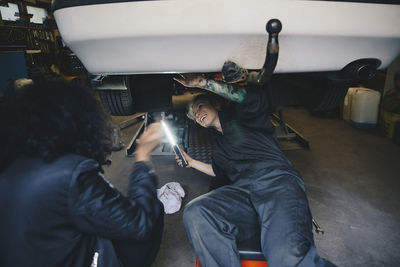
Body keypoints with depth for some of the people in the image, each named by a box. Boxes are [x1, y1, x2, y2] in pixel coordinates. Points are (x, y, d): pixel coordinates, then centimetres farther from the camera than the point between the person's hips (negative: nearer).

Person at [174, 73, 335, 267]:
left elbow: (250, 97, -7)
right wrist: (192, 162, 36)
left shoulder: (239, 117, 16)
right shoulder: (218, 145, 34)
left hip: (276, 180, -6)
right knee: (194, 213, -28)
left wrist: (203, 82, -4)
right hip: (242, 190, 6)